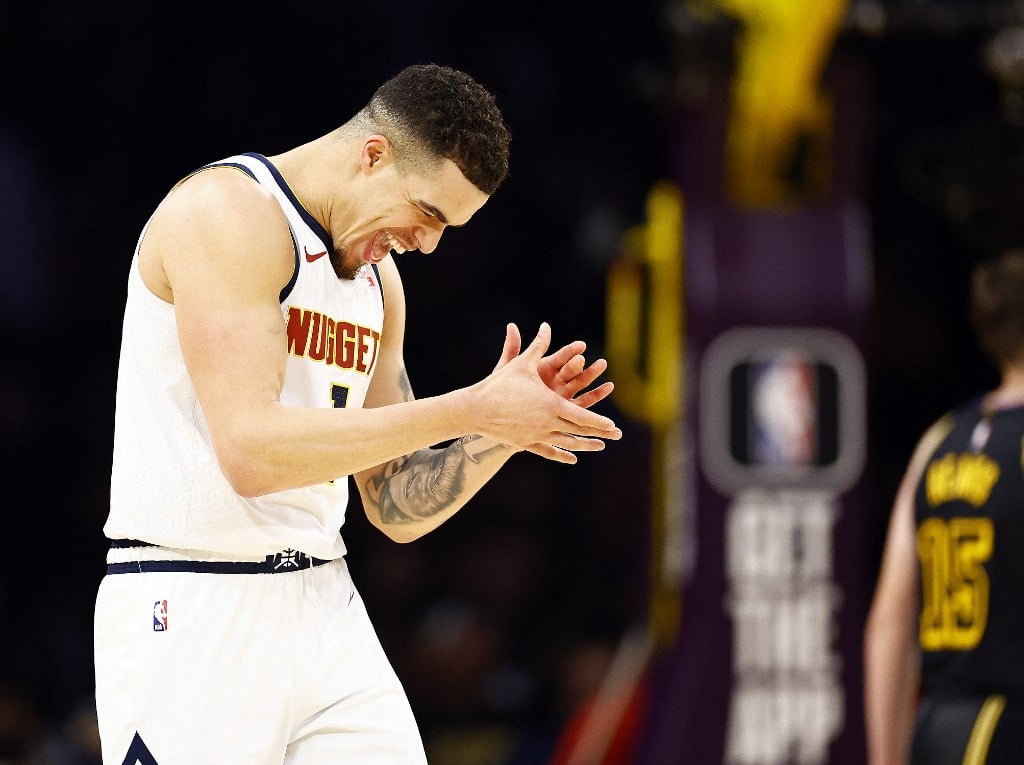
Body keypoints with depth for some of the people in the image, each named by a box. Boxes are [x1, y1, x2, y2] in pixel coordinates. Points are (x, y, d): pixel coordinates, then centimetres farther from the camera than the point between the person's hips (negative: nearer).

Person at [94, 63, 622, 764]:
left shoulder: (379, 277, 14)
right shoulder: (228, 209, -12)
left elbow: (398, 508, 18)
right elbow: (251, 450, -23)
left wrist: (503, 432, -1)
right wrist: (470, 410, -21)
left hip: (326, 611, 7)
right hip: (193, 617, -7)